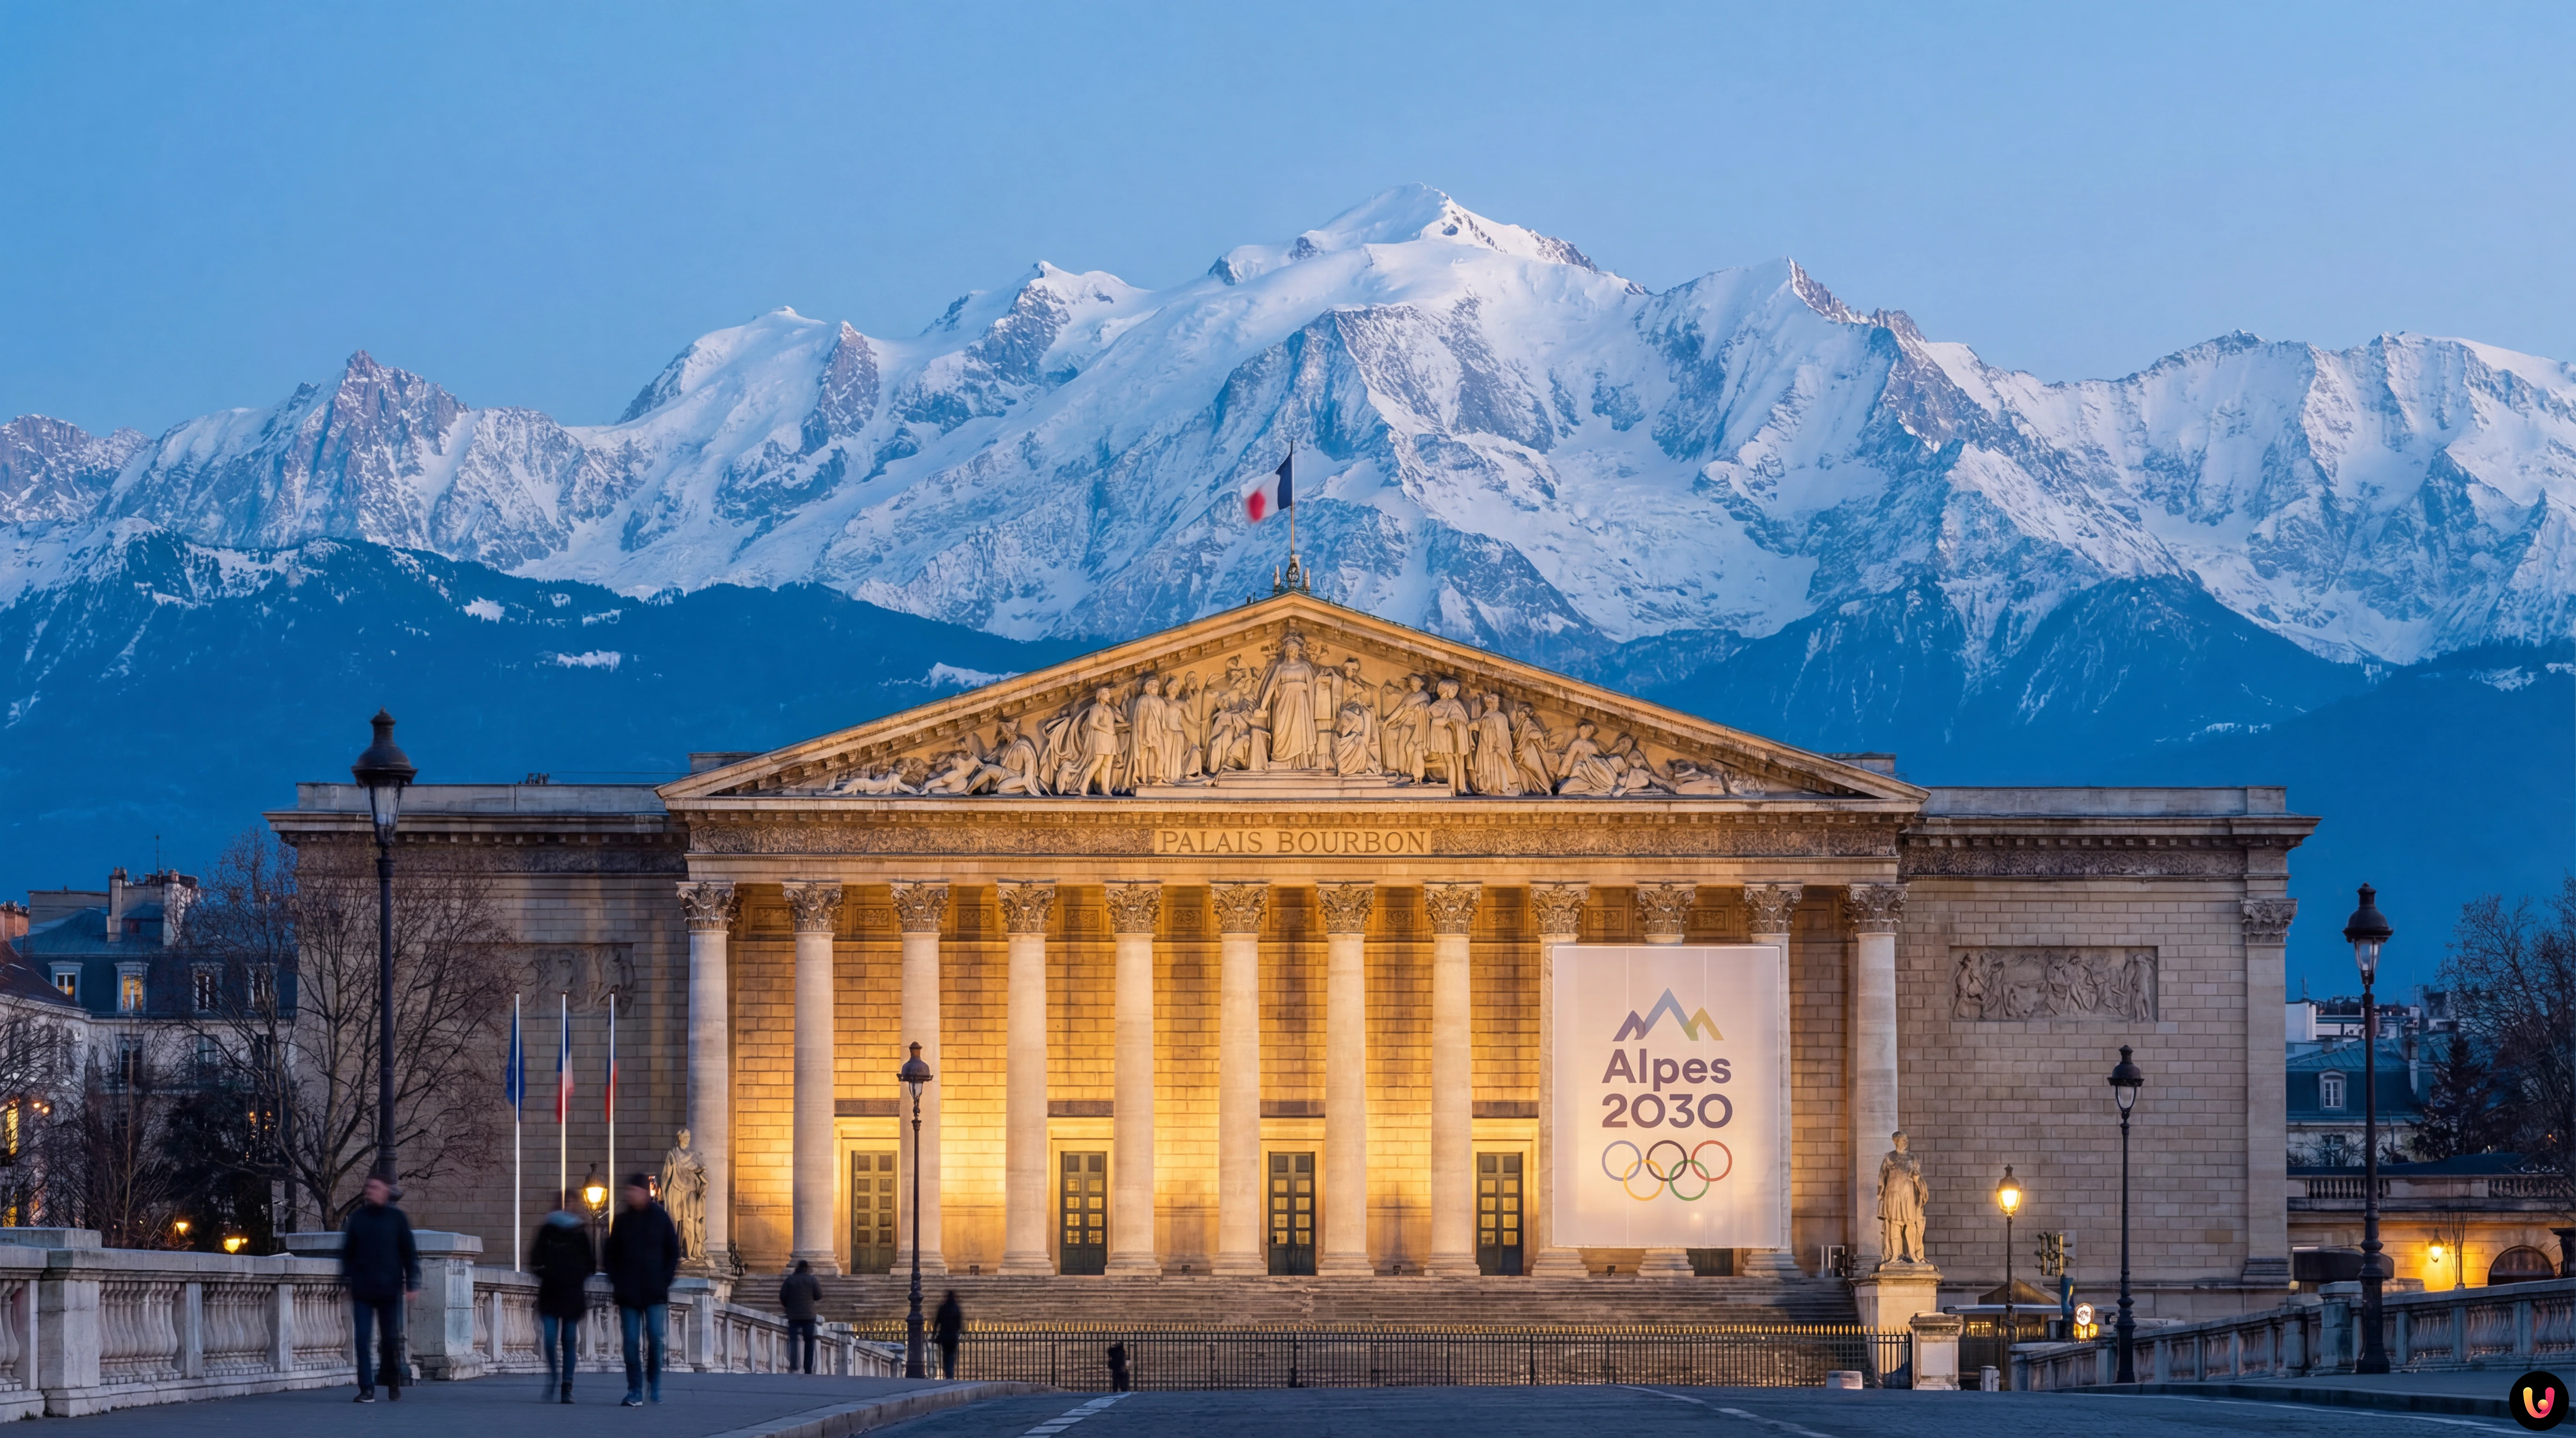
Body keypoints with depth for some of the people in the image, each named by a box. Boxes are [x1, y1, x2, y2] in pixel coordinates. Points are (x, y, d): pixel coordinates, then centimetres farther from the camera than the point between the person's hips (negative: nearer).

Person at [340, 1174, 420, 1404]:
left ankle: (394, 1386, 19)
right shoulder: (357, 1218, 6)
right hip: (362, 1290, 1)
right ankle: (366, 1389, -3)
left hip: (390, 1290, -1)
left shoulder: (397, 1218, 2)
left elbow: (409, 1253, 4)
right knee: (362, 1339, -6)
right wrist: (346, 1280, 5)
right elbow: (347, 1252, 11)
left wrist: (412, 1283, -1)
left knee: (392, 1341, 3)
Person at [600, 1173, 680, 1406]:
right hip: (628, 1295, 2)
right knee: (631, 1343, -2)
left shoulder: (661, 1219, 2)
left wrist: (665, 1280, -4)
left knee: (655, 1340, -8)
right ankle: (635, 1393, 2)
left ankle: (655, 1384, 12)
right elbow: (609, 1255, 13)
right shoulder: (622, 1222, 8)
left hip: (655, 1293, -2)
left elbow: (673, 1253, 6)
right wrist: (616, 1280, 0)